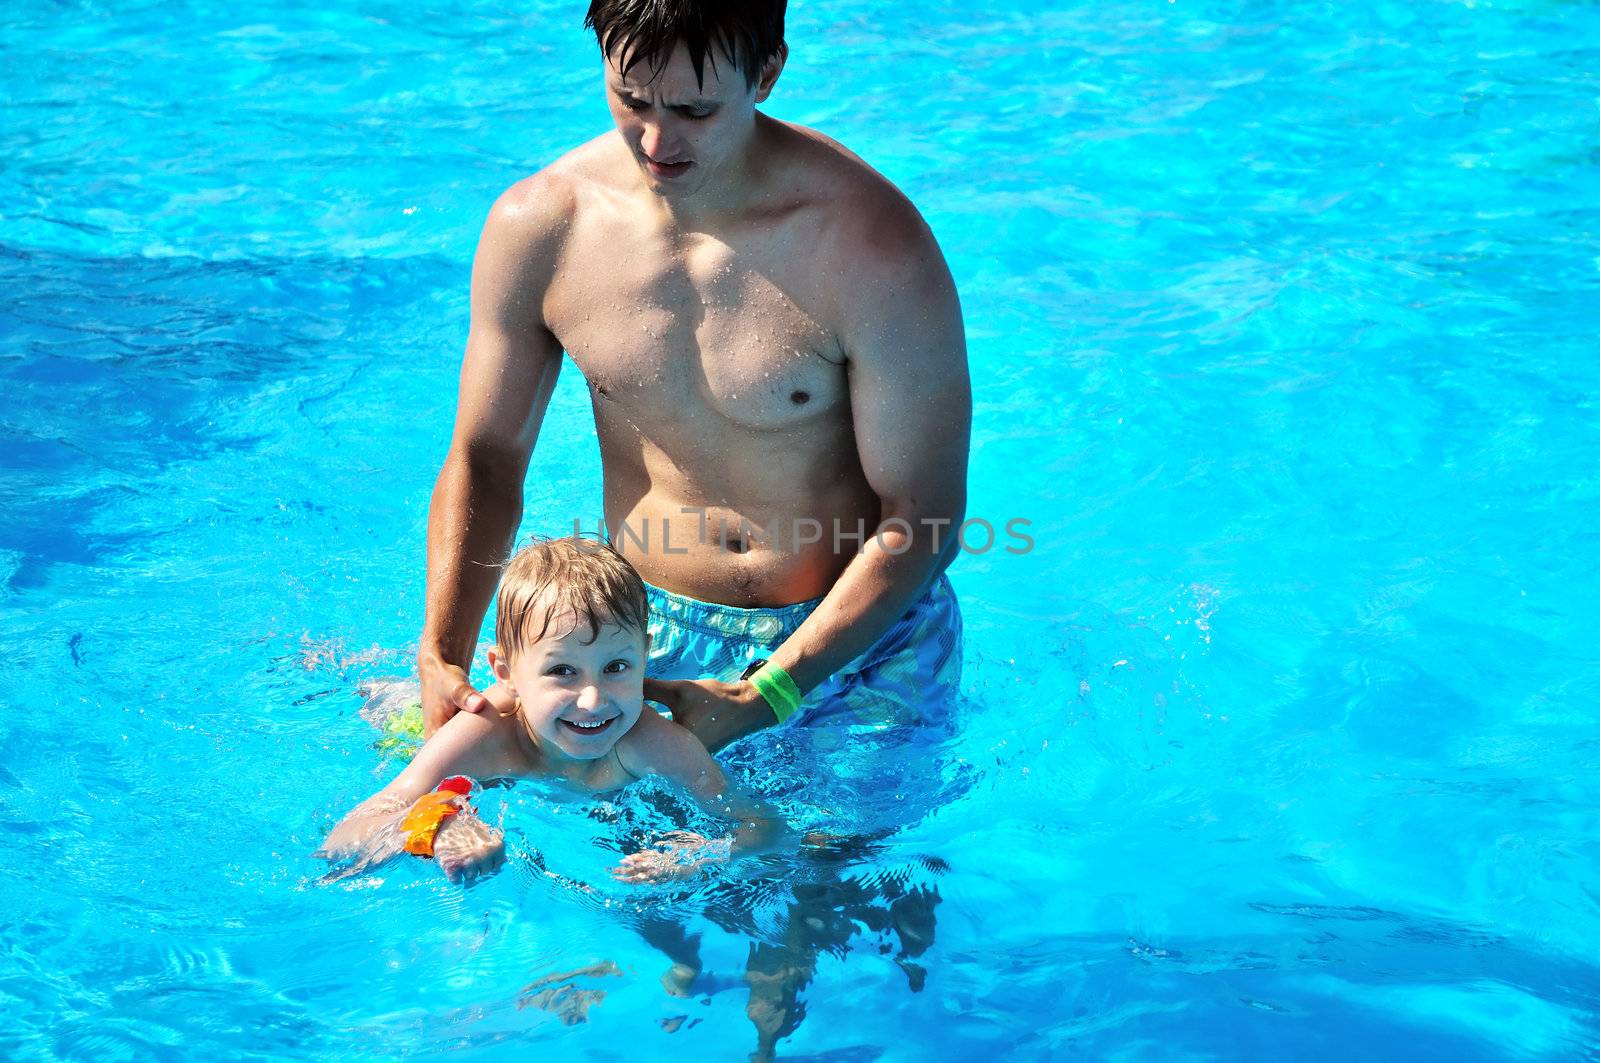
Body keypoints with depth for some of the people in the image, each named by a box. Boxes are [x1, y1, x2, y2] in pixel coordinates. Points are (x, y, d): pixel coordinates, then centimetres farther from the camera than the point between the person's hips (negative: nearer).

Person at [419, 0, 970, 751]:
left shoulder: (870, 245, -22)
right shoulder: (537, 225, -10)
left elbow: (921, 518, -17)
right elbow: (485, 459, 0)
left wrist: (762, 700, -24)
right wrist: (440, 659, -15)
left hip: (857, 643, -2)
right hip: (650, 639, 2)